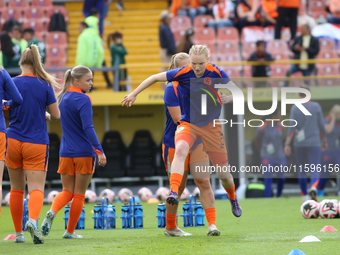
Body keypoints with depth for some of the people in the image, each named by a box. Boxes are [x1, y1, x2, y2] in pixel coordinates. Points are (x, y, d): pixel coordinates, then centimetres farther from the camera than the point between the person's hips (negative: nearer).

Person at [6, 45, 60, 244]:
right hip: (37, 143, -2)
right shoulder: (45, 85, -4)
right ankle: (33, 220, -33)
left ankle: (18, 233, 18)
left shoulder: (12, 83, -3)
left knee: (17, 189, 14)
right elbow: (56, 115, 0)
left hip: (13, 141, 2)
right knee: (37, 188, -4)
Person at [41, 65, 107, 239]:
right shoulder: (83, 100, -12)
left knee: (67, 192, 11)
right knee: (79, 194, 6)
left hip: (66, 152, 6)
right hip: (84, 152, -6)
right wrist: (99, 150, -22)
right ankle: (70, 231, 10)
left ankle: (52, 212, -20)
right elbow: (88, 127, -20)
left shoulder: (63, 98, 10)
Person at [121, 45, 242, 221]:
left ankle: (233, 199, 37)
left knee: (223, 174, 4)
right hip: (188, 124, 0)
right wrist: (134, 94, 2)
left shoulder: (217, 73, -13)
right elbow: (155, 78, -1)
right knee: (180, 149, -36)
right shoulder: (182, 73, -13)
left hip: (211, 126, 0)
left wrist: (228, 98, -20)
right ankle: (174, 192, -46)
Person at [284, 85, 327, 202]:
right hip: (314, 143, -1)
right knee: (315, 170, -4)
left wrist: (287, 144, -5)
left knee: (301, 170, 15)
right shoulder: (316, 106, -1)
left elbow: (292, 127, -6)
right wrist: (324, 141, 15)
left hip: (299, 144, 1)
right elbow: (321, 126, 3)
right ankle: (313, 187, -34)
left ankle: (304, 196, 18)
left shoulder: (295, 108, -1)